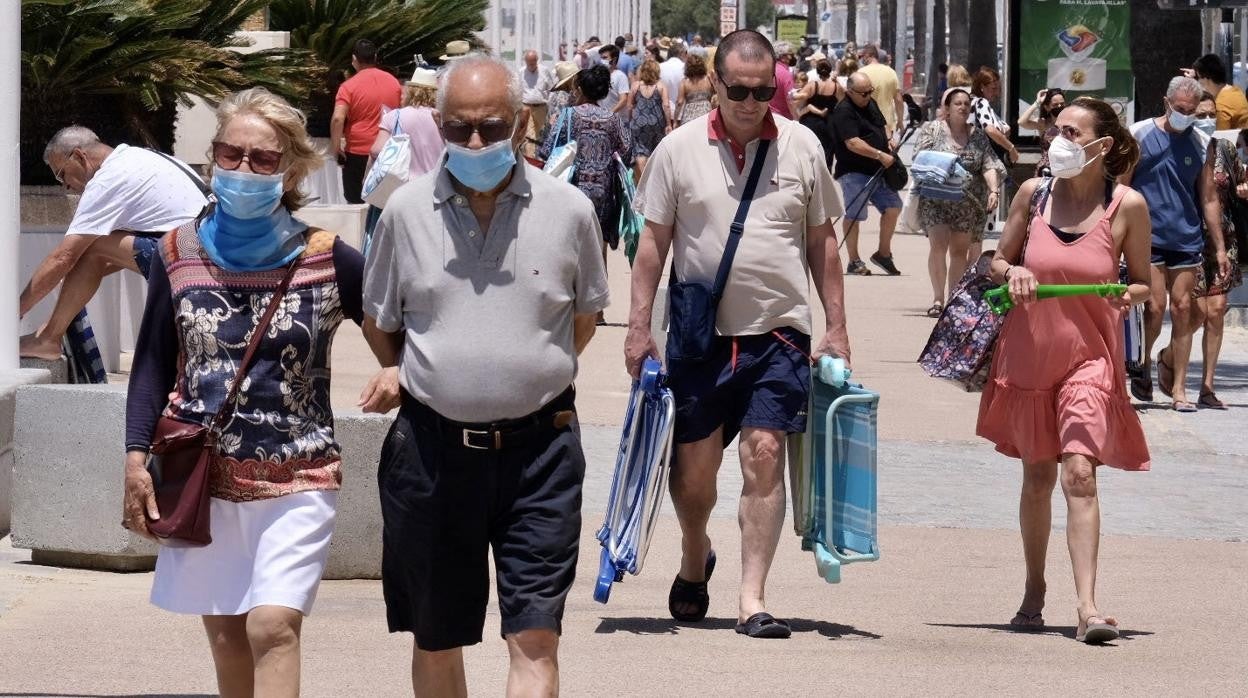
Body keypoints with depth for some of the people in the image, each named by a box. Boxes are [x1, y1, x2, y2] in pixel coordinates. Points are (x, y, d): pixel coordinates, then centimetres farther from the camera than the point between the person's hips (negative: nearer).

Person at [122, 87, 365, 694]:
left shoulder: (327, 261, -5)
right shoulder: (178, 253, 2)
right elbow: (153, 365, 8)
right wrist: (136, 457, 0)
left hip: (296, 480, -3)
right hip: (202, 474, 3)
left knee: (273, 628, -17)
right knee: (225, 633, 10)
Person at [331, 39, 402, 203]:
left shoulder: (349, 86, -12)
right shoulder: (393, 81, 3)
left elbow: (338, 119, -23)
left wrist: (335, 147, -14)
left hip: (358, 154, -4)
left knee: (356, 202, 5)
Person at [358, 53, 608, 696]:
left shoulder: (568, 210, -1)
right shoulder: (407, 211, 1)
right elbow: (378, 318, 15)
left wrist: (537, 373, 6)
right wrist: (399, 374, 0)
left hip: (537, 447, -2)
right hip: (432, 447, 2)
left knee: (535, 639, -9)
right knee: (436, 638, 12)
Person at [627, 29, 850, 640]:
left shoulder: (801, 148, 2)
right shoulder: (680, 149, 0)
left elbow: (822, 241, 9)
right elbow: (654, 241, 3)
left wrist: (836, 327, 6)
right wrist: (639, 325, -2)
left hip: (777, 333, -1)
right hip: (699, 335, 1)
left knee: (764, 454, -10)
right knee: (694, 464, 8)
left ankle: (752, 598, -9)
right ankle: (695, 560, 37)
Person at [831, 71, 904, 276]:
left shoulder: (871, 104, 12)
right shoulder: (844, 112, -16)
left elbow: (883, 125, 27)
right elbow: (853, 143, -25)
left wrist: (888, 144, 7)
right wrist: (880, 155, -24)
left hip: (877, 171, 9)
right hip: (853, 172, -9)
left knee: (893, 207, 8)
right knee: (853, 215, -2)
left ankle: (883, 253, 21)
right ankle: (854, 262, 4)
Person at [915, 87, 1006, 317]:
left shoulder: (978, 135, 10)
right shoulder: (931, 129, 3)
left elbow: (989, 164, 4)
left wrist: (994, 190, -11)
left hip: (969, 203, 3)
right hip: (936, 200, -3)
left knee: (959, 250, 2)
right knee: (938, 244, -15)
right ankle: (938, 297, -7)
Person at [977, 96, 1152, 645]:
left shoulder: (1127, 206, -6)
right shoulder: (1034, 194, 0)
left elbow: (1143, 283, 5)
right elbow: (998, 262, 11)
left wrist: (1131, 295, -18)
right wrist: (1012, 273, -11)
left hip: (1089, 357, -3)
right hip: (1029, 352, 3)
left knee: (1079, 472, -17)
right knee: (1038, 475, 13)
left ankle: (1088, 608, -21)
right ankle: (1034, 591, 31)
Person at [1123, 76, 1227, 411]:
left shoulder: (1201, 143, 8)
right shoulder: (1140, 134, -1)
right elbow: (1122, 186, 2)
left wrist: (1219, 247, 10)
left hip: (1186, 238, 3)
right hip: (1148, 235, -3)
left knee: (1183, 310, 1)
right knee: (1155, 308, -8)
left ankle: (1178, 387, 7)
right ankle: (1143, 364, 19)